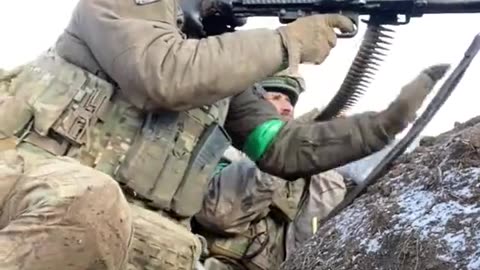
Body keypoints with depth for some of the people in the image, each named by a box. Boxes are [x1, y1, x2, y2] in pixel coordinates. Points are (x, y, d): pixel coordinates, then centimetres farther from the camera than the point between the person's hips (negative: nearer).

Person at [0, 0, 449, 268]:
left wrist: (389, 120, 6)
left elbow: (283, 149, 13)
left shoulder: (224, 64, 17)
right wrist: (286, 42, -15)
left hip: (130, 225, 7)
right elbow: (163, 75, -22)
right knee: (91, 203, -41)